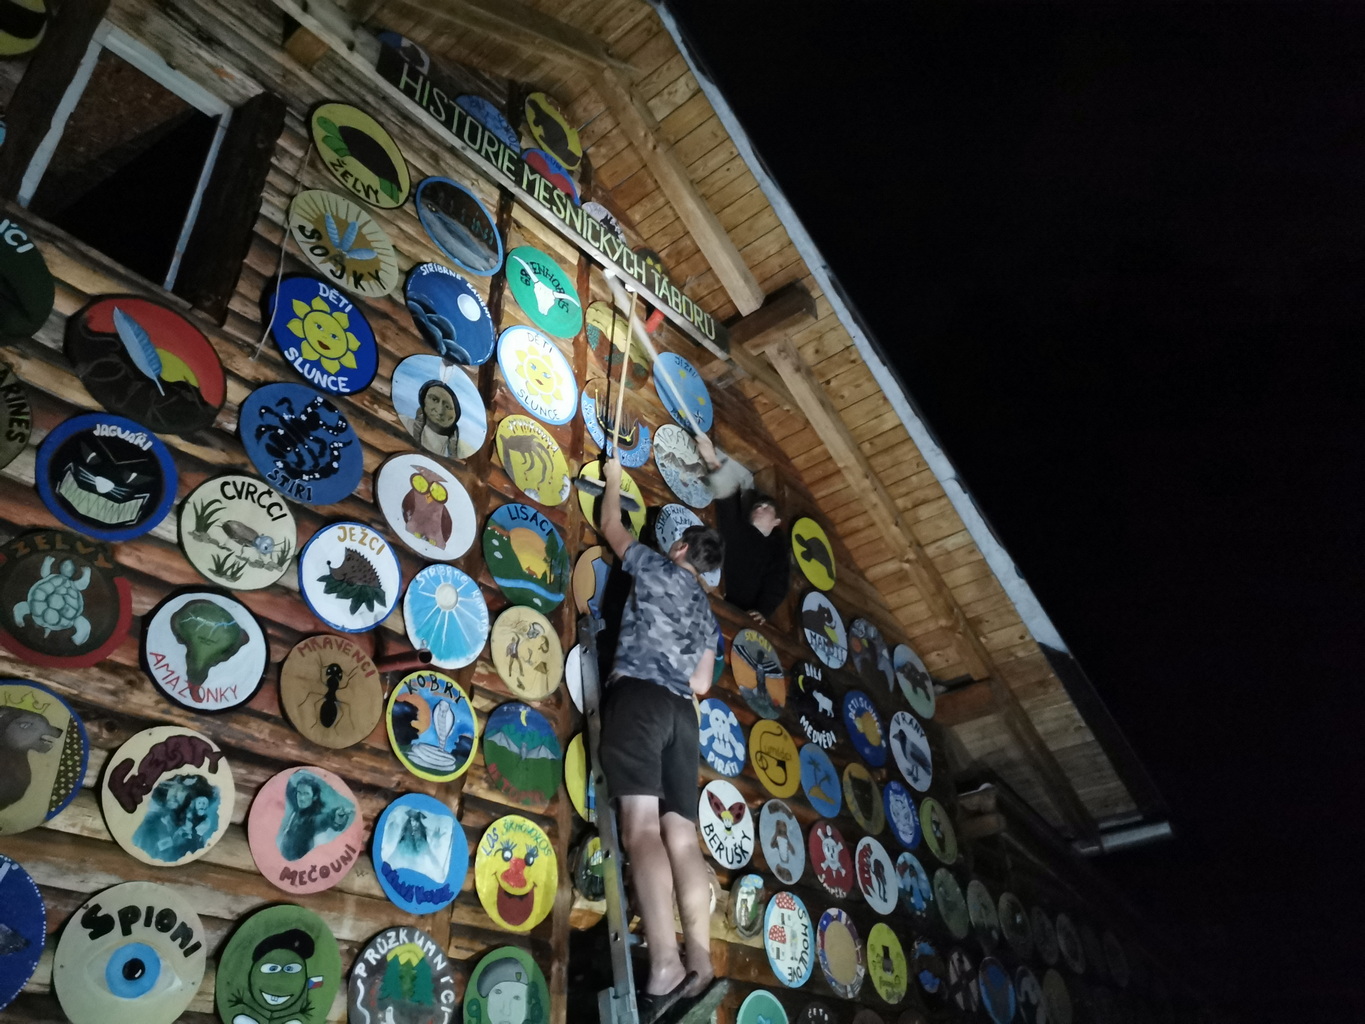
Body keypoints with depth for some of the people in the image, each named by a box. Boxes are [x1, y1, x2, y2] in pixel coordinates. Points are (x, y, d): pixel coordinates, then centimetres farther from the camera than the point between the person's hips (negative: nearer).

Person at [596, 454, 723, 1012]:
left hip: (638, 694, -6)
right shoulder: (706, 611, 28)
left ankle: (664, 962, -30)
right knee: (682, 835, -1)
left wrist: (613, 478, 44)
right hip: (681, 711, 6)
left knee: (642, 825, -19)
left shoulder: (656, 566, 14)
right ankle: (700, 963, -11)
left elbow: (610, 525, 28)